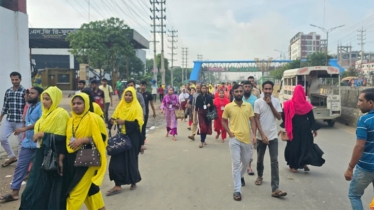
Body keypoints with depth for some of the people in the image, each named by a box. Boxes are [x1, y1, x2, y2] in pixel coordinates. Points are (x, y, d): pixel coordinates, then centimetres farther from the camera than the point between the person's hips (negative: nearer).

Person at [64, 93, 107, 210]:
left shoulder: (93, 119, -11)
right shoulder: (71, 120, 10)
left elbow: (102, 137, -15)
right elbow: (68, 139, 17)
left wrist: (83, 140, -23)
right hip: (72, 159, 7)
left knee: (75, 193, -4)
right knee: (89, 189, 17)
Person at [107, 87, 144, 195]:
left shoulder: (137, 107, -7)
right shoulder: (120, 106, 8)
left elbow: (138, 123, -15)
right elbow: (115, 118, 16)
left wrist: (124, 122, -25)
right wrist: (114, 120, -8)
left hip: (132, 138, -4)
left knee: (131, 159, 5)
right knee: (117, 160, -1)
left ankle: (133, 182, 27)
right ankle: (118, 185, 6)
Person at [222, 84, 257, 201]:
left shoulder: (248, 106, 3)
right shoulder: (228, 107, -3)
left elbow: (252, 121, 5)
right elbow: (223, 121, 6)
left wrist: (254, 134, -7)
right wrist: (229, 132, -7)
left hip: (247, 138, 3)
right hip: (235, 139, -3)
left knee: (246, 162, 18)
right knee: (236, 163, -4)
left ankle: (241, 176, 49)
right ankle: (237, 190, 1)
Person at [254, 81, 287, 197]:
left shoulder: (276, 101, 1)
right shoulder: (258, 102, -6)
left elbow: (279, 117, -4)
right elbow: (256, 119, -8)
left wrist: (271, 104, -13)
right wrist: (262, 135, -14)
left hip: (273, 136, 1)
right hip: (261, 136, 0)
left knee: (274, 162, -5)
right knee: (260, 159, 15)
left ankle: (275, 189, -7)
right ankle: (260, 176, 43)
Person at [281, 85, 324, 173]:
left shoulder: (289, 104, -8)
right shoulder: (307, 105, -4)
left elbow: (284, 116, -4)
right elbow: (311, 118, 1)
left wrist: (285, 127, 9)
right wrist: (314, 129, 10)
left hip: (293, 129, -1)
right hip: (305, 128, 1)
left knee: (293, 145, 7)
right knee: (305, 144, 14)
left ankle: (294, 166, 10)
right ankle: (305, 163, 10)